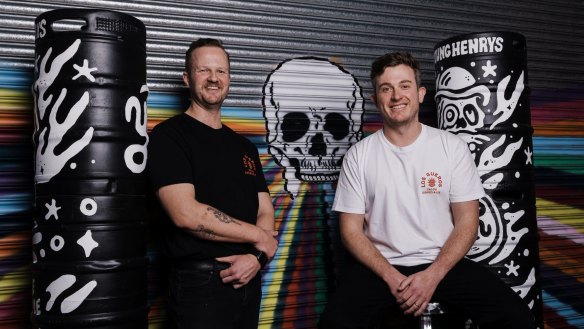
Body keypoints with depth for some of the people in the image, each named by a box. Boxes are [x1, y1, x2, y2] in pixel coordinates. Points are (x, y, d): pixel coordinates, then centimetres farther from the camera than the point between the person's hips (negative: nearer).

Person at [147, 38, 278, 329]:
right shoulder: (169, 136, -7)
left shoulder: (244, 147, 12)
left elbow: (265, 212, 9)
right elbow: (186, 213, -20)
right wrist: (257, 237, -10)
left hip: (248, 279, 6)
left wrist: (258, 256, -12)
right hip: (199, 283, -6)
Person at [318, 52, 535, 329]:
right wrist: (391, 277, -14)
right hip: (380, 266, -1)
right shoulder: (358, 155, 0)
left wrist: (432, 276, -14)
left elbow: (467, 222, 0)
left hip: (443, 263, 1)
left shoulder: (453, 147, 1)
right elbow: (351, 230, -1)